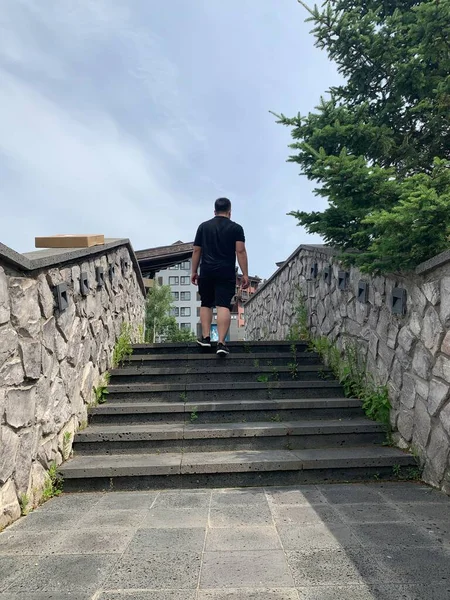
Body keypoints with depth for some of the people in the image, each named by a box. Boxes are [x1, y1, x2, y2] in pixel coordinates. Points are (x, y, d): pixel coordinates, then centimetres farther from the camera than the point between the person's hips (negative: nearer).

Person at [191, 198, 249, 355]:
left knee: (206, 304, 15)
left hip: (206, 272, 2)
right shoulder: (236, 228, 4)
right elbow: (240, 251, -5)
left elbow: (196, 251, 10)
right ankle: (221, 343, -14)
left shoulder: (203, 226, 12)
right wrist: (245, 274, -4)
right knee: (223, 306, -6)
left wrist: (194, 272, 15)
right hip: (226, 273, -2)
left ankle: (206, 338, 7)